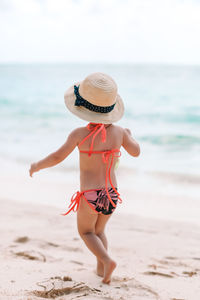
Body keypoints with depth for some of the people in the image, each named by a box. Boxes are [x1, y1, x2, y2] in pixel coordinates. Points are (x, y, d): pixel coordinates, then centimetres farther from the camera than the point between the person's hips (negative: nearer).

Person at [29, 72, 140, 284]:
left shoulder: (80, 134, -16)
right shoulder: (119, 132, -6)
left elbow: (57, 157, -13)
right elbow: (136, 152, 10)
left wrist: (36, 166, 5)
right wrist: (129, 136, 29)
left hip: (90, 195, -4)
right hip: (111, 194, 4)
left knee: (85, 231, 20)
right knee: (99, 230, 28)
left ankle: (107, 260, -1)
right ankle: (101, 269, 28)